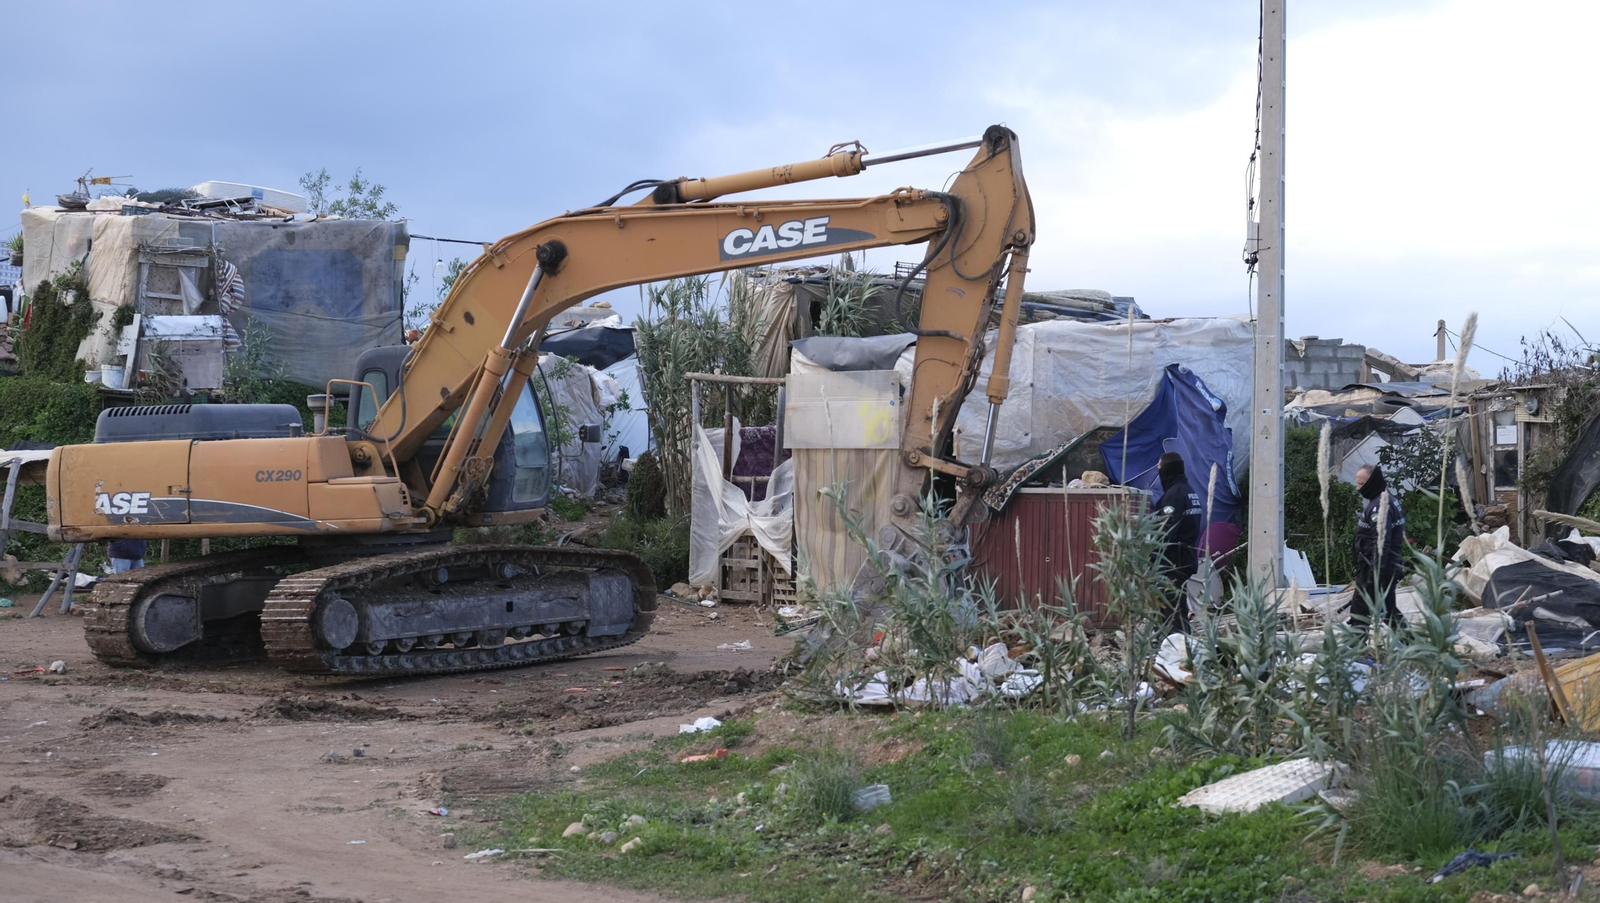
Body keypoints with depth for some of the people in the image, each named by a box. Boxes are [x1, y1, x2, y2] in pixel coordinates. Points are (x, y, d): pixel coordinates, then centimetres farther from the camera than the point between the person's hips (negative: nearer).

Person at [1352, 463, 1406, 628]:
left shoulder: (1380, 505, -20)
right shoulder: (1388, 499, 14)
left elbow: (1381, 542, -26)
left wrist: (1375, 572, -28)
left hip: (1378, 568, -11)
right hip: (1390, 566, 11)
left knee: (1359, 609, -6)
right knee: (1388, 609, 16)